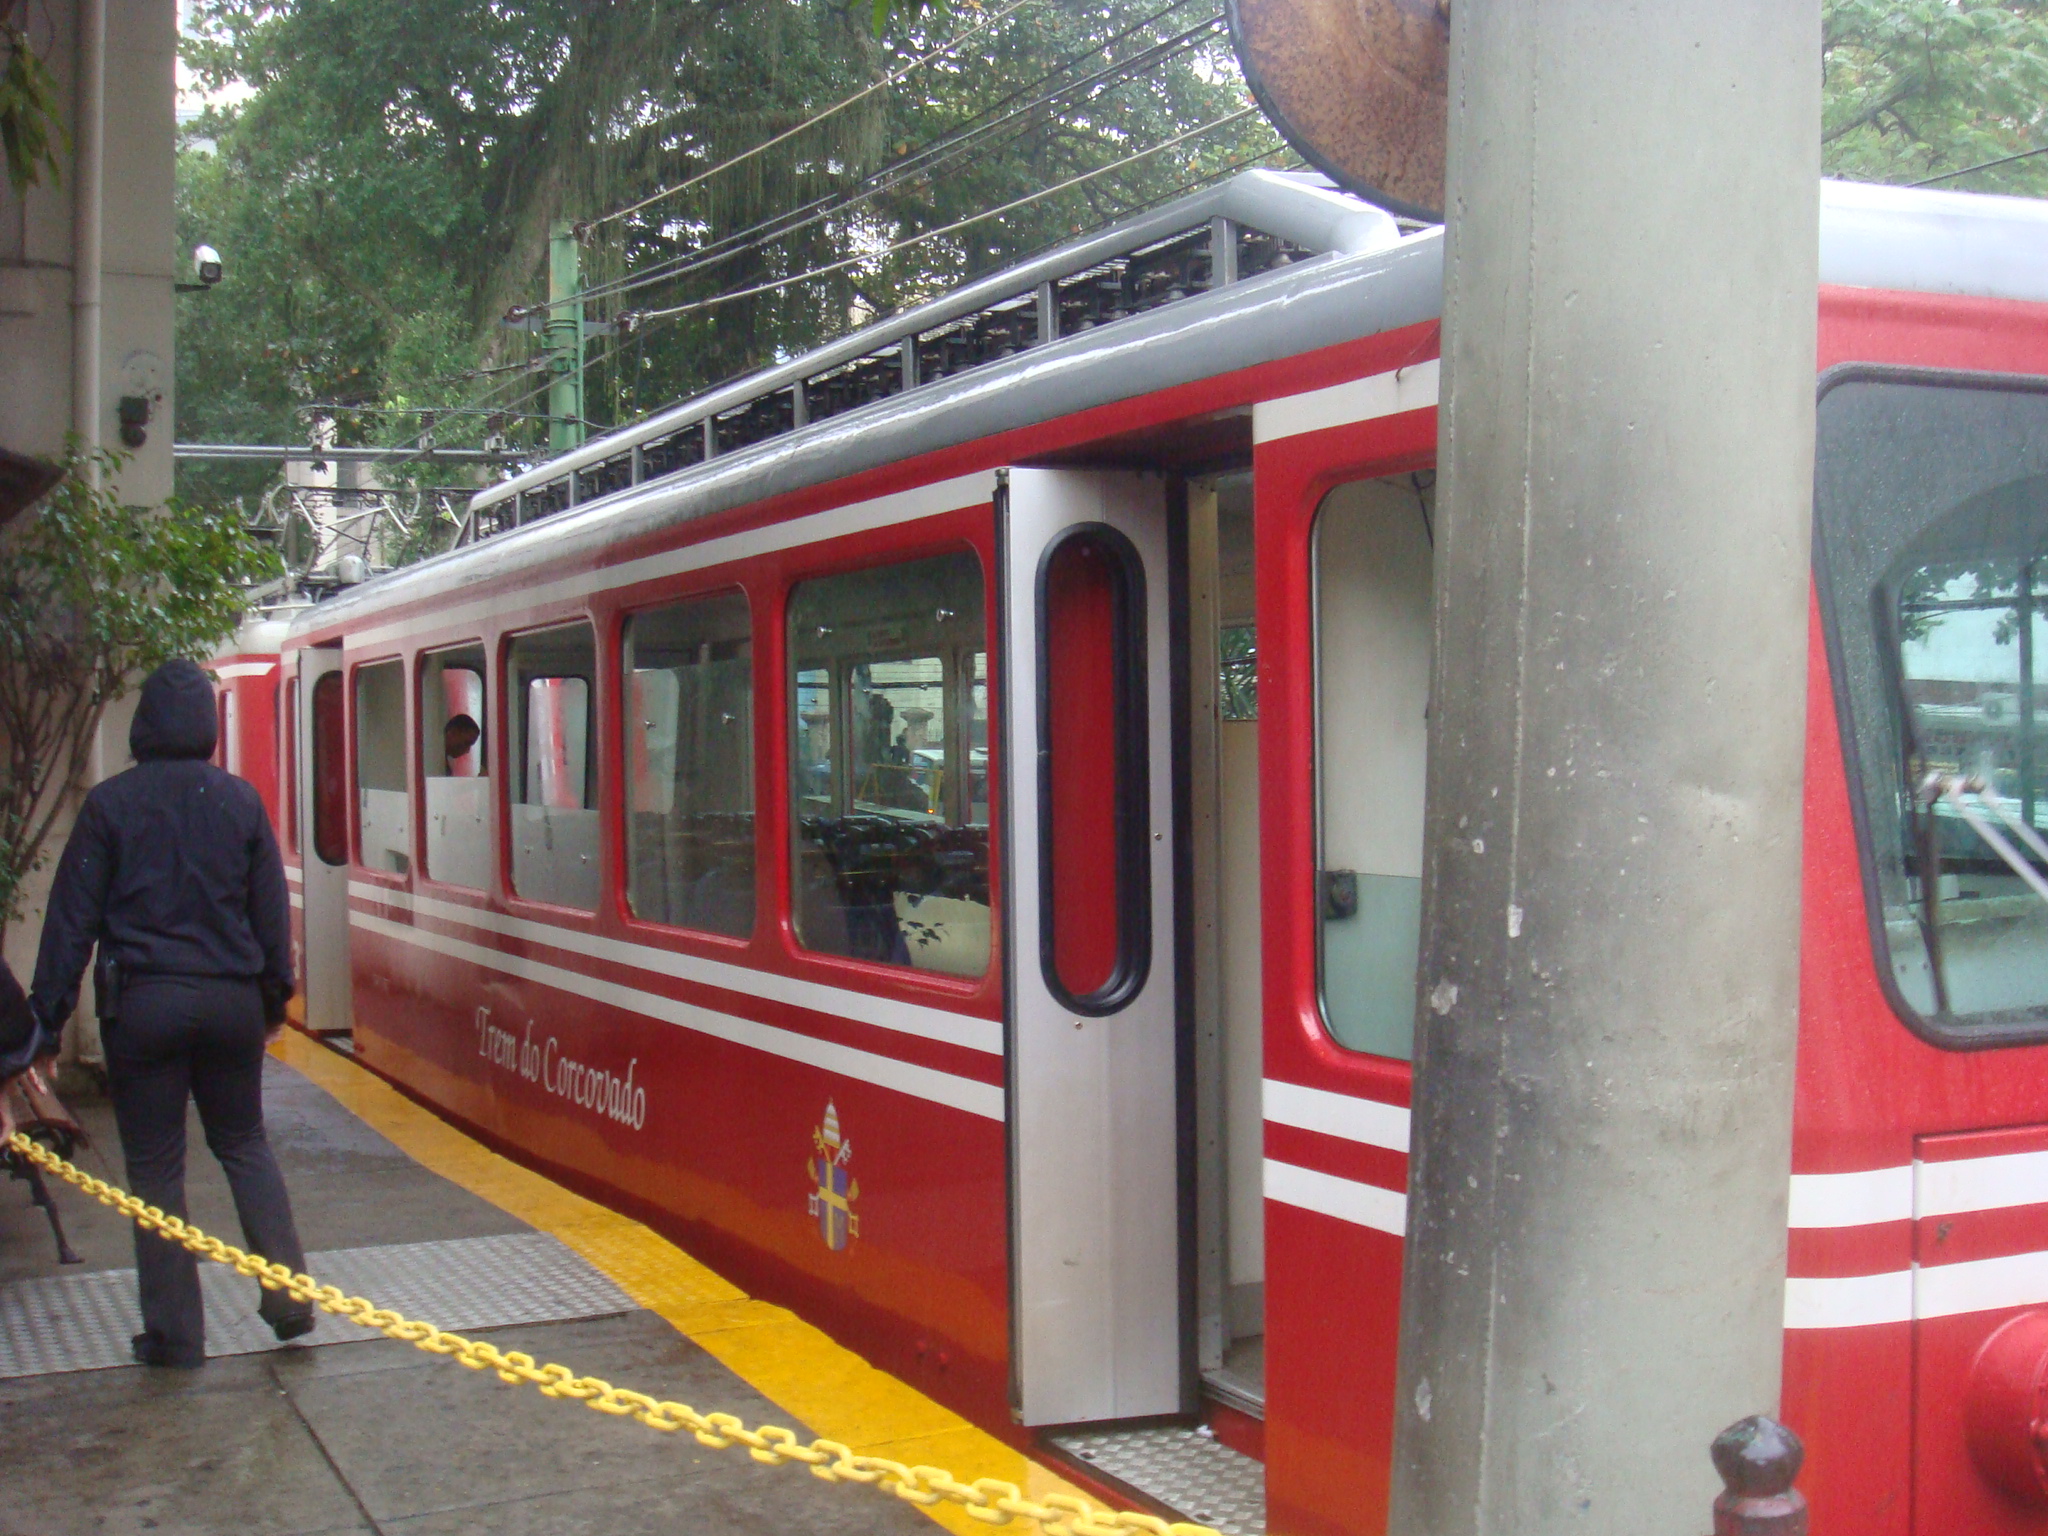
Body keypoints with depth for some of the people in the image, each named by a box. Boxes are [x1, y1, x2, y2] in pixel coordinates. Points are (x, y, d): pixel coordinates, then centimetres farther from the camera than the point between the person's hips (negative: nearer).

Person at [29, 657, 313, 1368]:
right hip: (231, 999, 3)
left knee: (155, 1165, 5)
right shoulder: (239, 800, 3)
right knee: (244, 1143, 18)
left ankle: (175, 1332, 8)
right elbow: (271, 909, 8)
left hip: (142, 1002, -3)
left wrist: (51, 1008, 1)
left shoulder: (109, 803, -4)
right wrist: (274, 995, 18)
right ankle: (289, 1295, 10)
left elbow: (73, 915, -4)